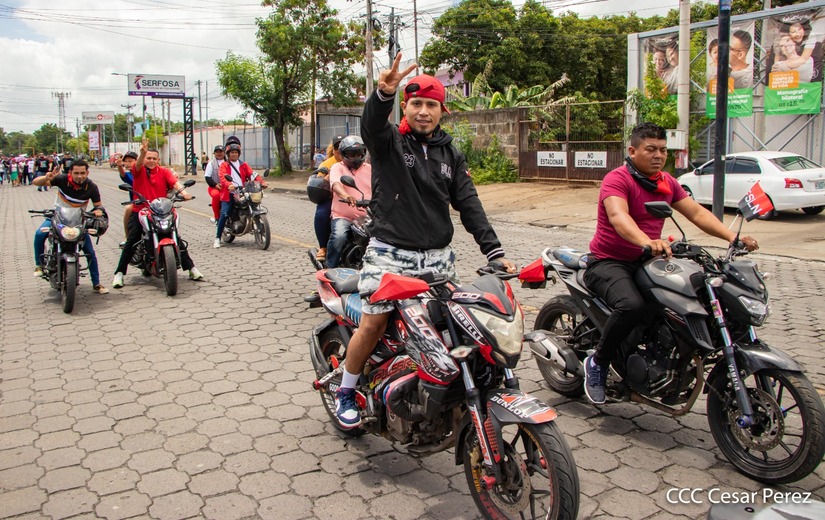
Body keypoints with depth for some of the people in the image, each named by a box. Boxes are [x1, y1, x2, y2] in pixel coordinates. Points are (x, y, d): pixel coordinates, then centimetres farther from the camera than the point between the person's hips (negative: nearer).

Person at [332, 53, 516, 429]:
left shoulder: (451, 154, 14)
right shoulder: (388, 141, 1)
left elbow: (468, 203, 7)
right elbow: (372, 122, -24)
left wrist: (494, 251, -4)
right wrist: (384, 93, -47)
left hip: (438, 256, 5)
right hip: (390, 252, -4)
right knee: (373, 323, -10)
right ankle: (346, 391, 11)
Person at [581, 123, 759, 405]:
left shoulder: (668, 183, 13)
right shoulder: (617, 179, -13)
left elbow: (697, 213, 5)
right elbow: (618, 217, -32)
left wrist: (732, 237, -11)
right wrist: (647, 242, -51)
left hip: (646, 262, 8)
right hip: (608, 262, -8)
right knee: (631, 305, -35)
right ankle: (598, 362, -12)